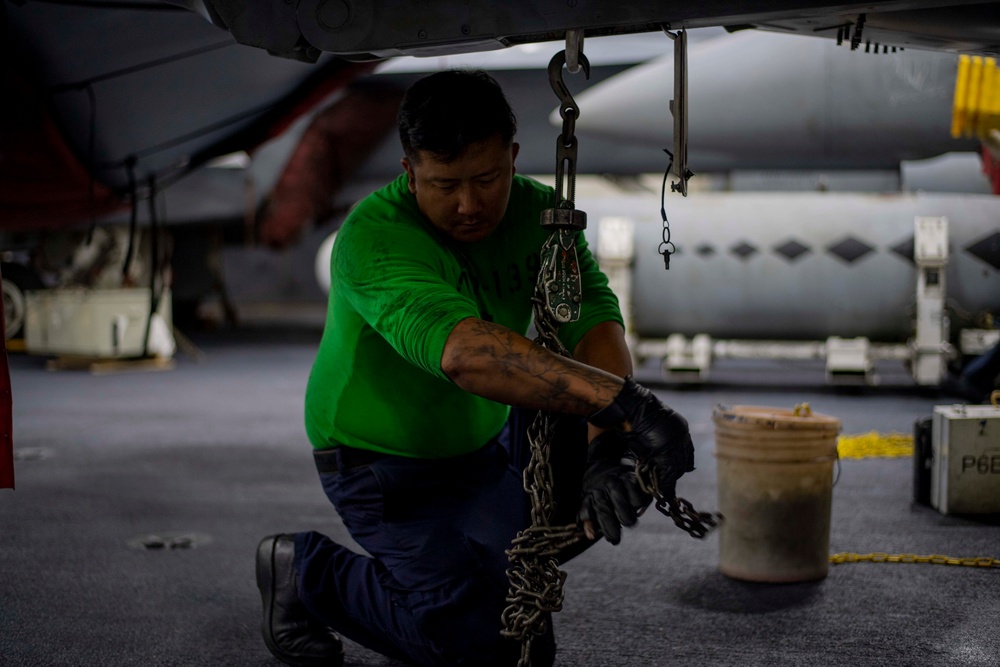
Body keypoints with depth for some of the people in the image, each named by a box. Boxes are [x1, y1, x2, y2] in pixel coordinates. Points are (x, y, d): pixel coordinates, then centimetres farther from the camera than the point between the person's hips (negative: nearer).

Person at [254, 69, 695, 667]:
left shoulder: (538, 212, -12)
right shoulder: (372, 237, -32)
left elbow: (594, 320, -25)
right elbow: (463, 353, -50)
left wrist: (610, 444, -45)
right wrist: (625, 403, -60)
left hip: (488, 438, 6)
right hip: (385, 462, -6)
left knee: (634, 463, -9)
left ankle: (509, 563, 12)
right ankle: (309, 572, 6)